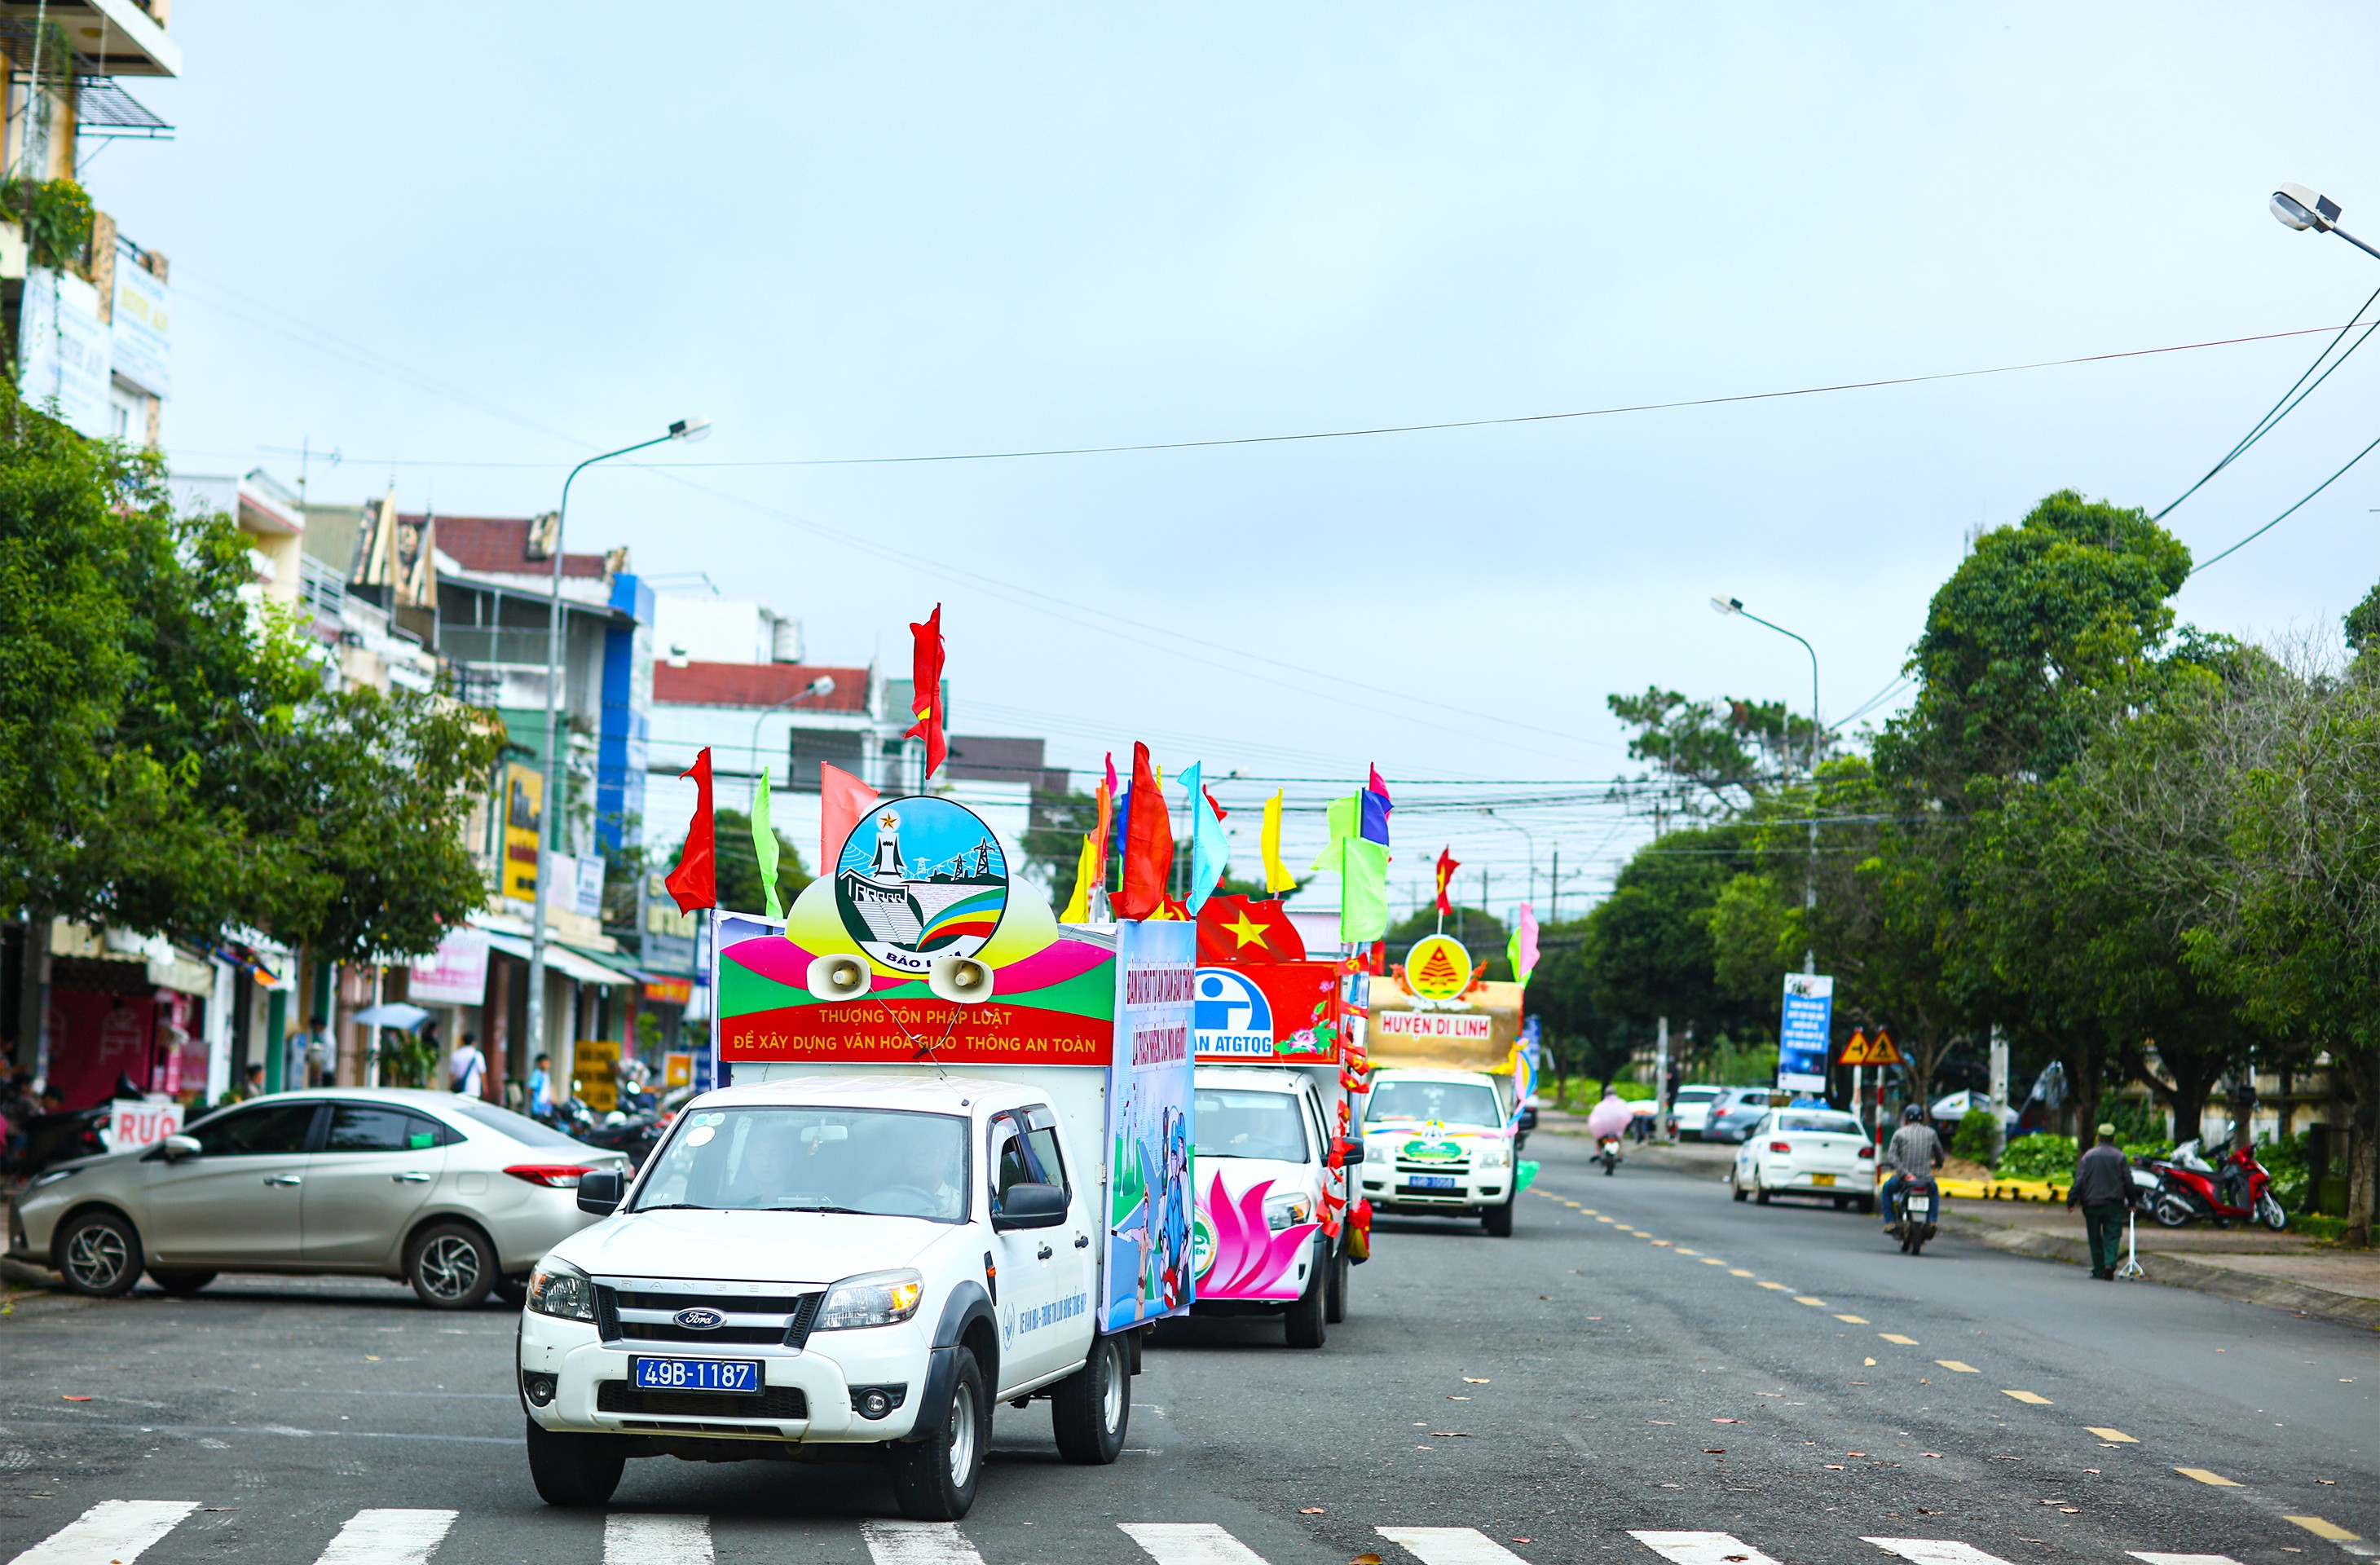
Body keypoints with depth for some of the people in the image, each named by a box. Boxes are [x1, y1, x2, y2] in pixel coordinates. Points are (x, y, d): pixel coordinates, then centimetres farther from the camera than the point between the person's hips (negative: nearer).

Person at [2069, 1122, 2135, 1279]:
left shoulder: (2088, 1156, 1)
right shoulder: (2120, 1157, 1)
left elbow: (2079, 1181, -3)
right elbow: (2128, 1182, 2)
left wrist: (2071, 1201, -1)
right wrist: (2131, 1202, 13)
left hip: (2091, 1204, 0)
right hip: (2114, 1204, 0)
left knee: (2095, 1238, 9)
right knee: (2111, 1236, 1)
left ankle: (2098, 1270, 11)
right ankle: (2109, 1264, -20)